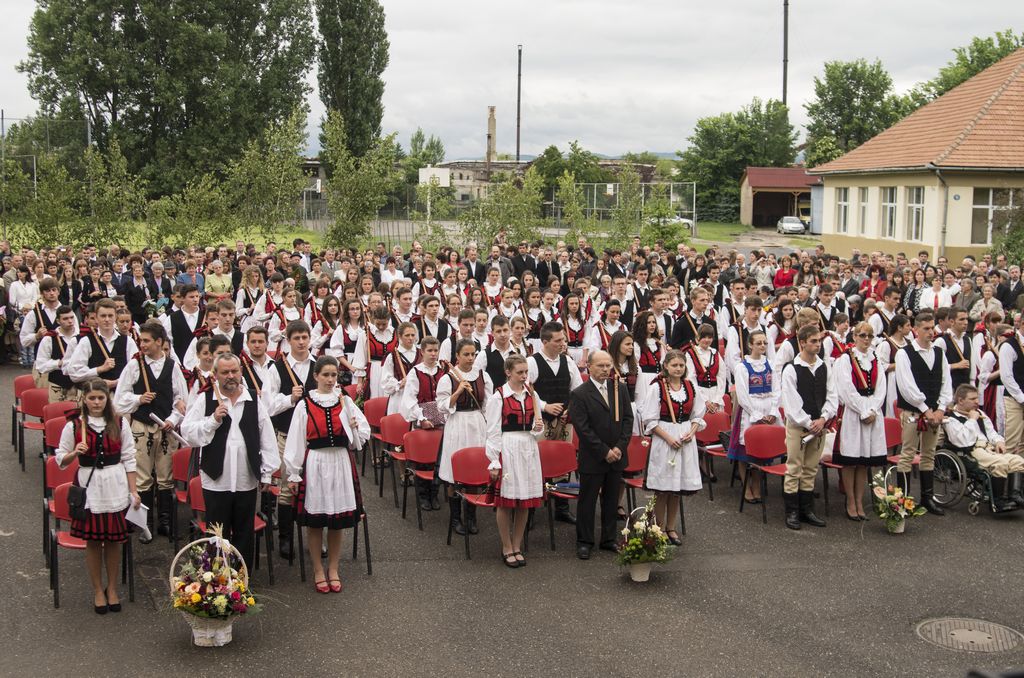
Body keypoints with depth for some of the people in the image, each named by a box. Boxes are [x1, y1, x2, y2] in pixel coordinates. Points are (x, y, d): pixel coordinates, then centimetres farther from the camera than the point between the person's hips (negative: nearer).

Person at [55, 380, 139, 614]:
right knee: (92, 540, 5)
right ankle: (98, 590, 21)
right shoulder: (73, 426, -1)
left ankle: (112, 588, 23)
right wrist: (75, 453, -16)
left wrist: (133, 491, 1)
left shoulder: (119, 424, 1)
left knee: (114, 539, 6)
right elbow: (61, 459, 5)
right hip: (89, 486, -1)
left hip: (116, 486, 1)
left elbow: (129, 459, 4)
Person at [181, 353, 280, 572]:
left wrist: (267, 472, 4)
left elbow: (267, 438, 6)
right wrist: (213, 420, -17)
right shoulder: (205, 400, 0)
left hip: (247, 481, 2)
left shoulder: (254, 401, 4)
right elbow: (188, 433, -5)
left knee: (244, 534, 12)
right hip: (216, 480, -2)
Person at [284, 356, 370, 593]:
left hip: (341, 463, 2)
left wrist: (354, 429, -14)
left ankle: (333, 569, 21)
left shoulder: (345, 402, 5)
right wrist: (293, 474, -1)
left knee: (337, 521, 7)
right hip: (314, 464, -2)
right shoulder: (304, 405, -1)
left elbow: (364, 433, 8)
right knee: (315, 522, 4)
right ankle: (318, 570, 17)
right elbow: (295, 441, 0)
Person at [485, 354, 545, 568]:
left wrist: (538, 427, -7)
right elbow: (493, 431, -7)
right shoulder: (498, 397, -8)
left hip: (529, 449, 5)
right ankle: (507, 549, 15)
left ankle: (517, 547, 21)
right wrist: (494, 462, -9)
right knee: (506, 502, 2)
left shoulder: (531, 394, 8)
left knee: (524, 502, 9)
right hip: (507, 449, -5)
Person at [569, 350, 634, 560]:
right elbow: (583, 429, -14)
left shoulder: (620, 388, 4)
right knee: (587, 501, 5)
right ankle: (584, 542, 15)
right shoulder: (579, 394, -11)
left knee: (612, 500, 14)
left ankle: (609, 539, 25)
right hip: (592, 458, -4)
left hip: (617, 456, 5)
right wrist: (604, 451, -15)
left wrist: (620, 447, -7)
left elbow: (628, 419, 4)